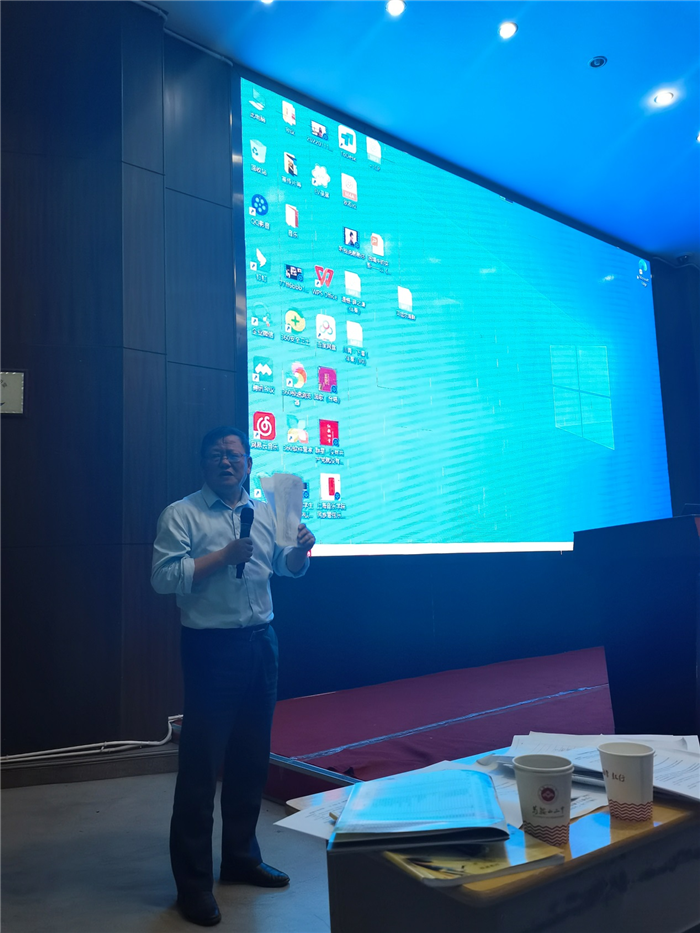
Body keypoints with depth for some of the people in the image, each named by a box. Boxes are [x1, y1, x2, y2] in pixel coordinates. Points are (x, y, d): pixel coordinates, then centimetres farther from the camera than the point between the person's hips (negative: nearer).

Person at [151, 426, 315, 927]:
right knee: (201, 764, 0)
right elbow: (164, 577, -15)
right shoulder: (181, 514, -6)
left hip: (262, 642, 6)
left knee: (252, 759, 15)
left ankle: (241, 857, 33)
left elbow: (288, 567, 18)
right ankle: (193, 882, 15)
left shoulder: (266, 512, 10)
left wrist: (301, 548, -4)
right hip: (212, 646, -6)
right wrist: (224, 556, -20)